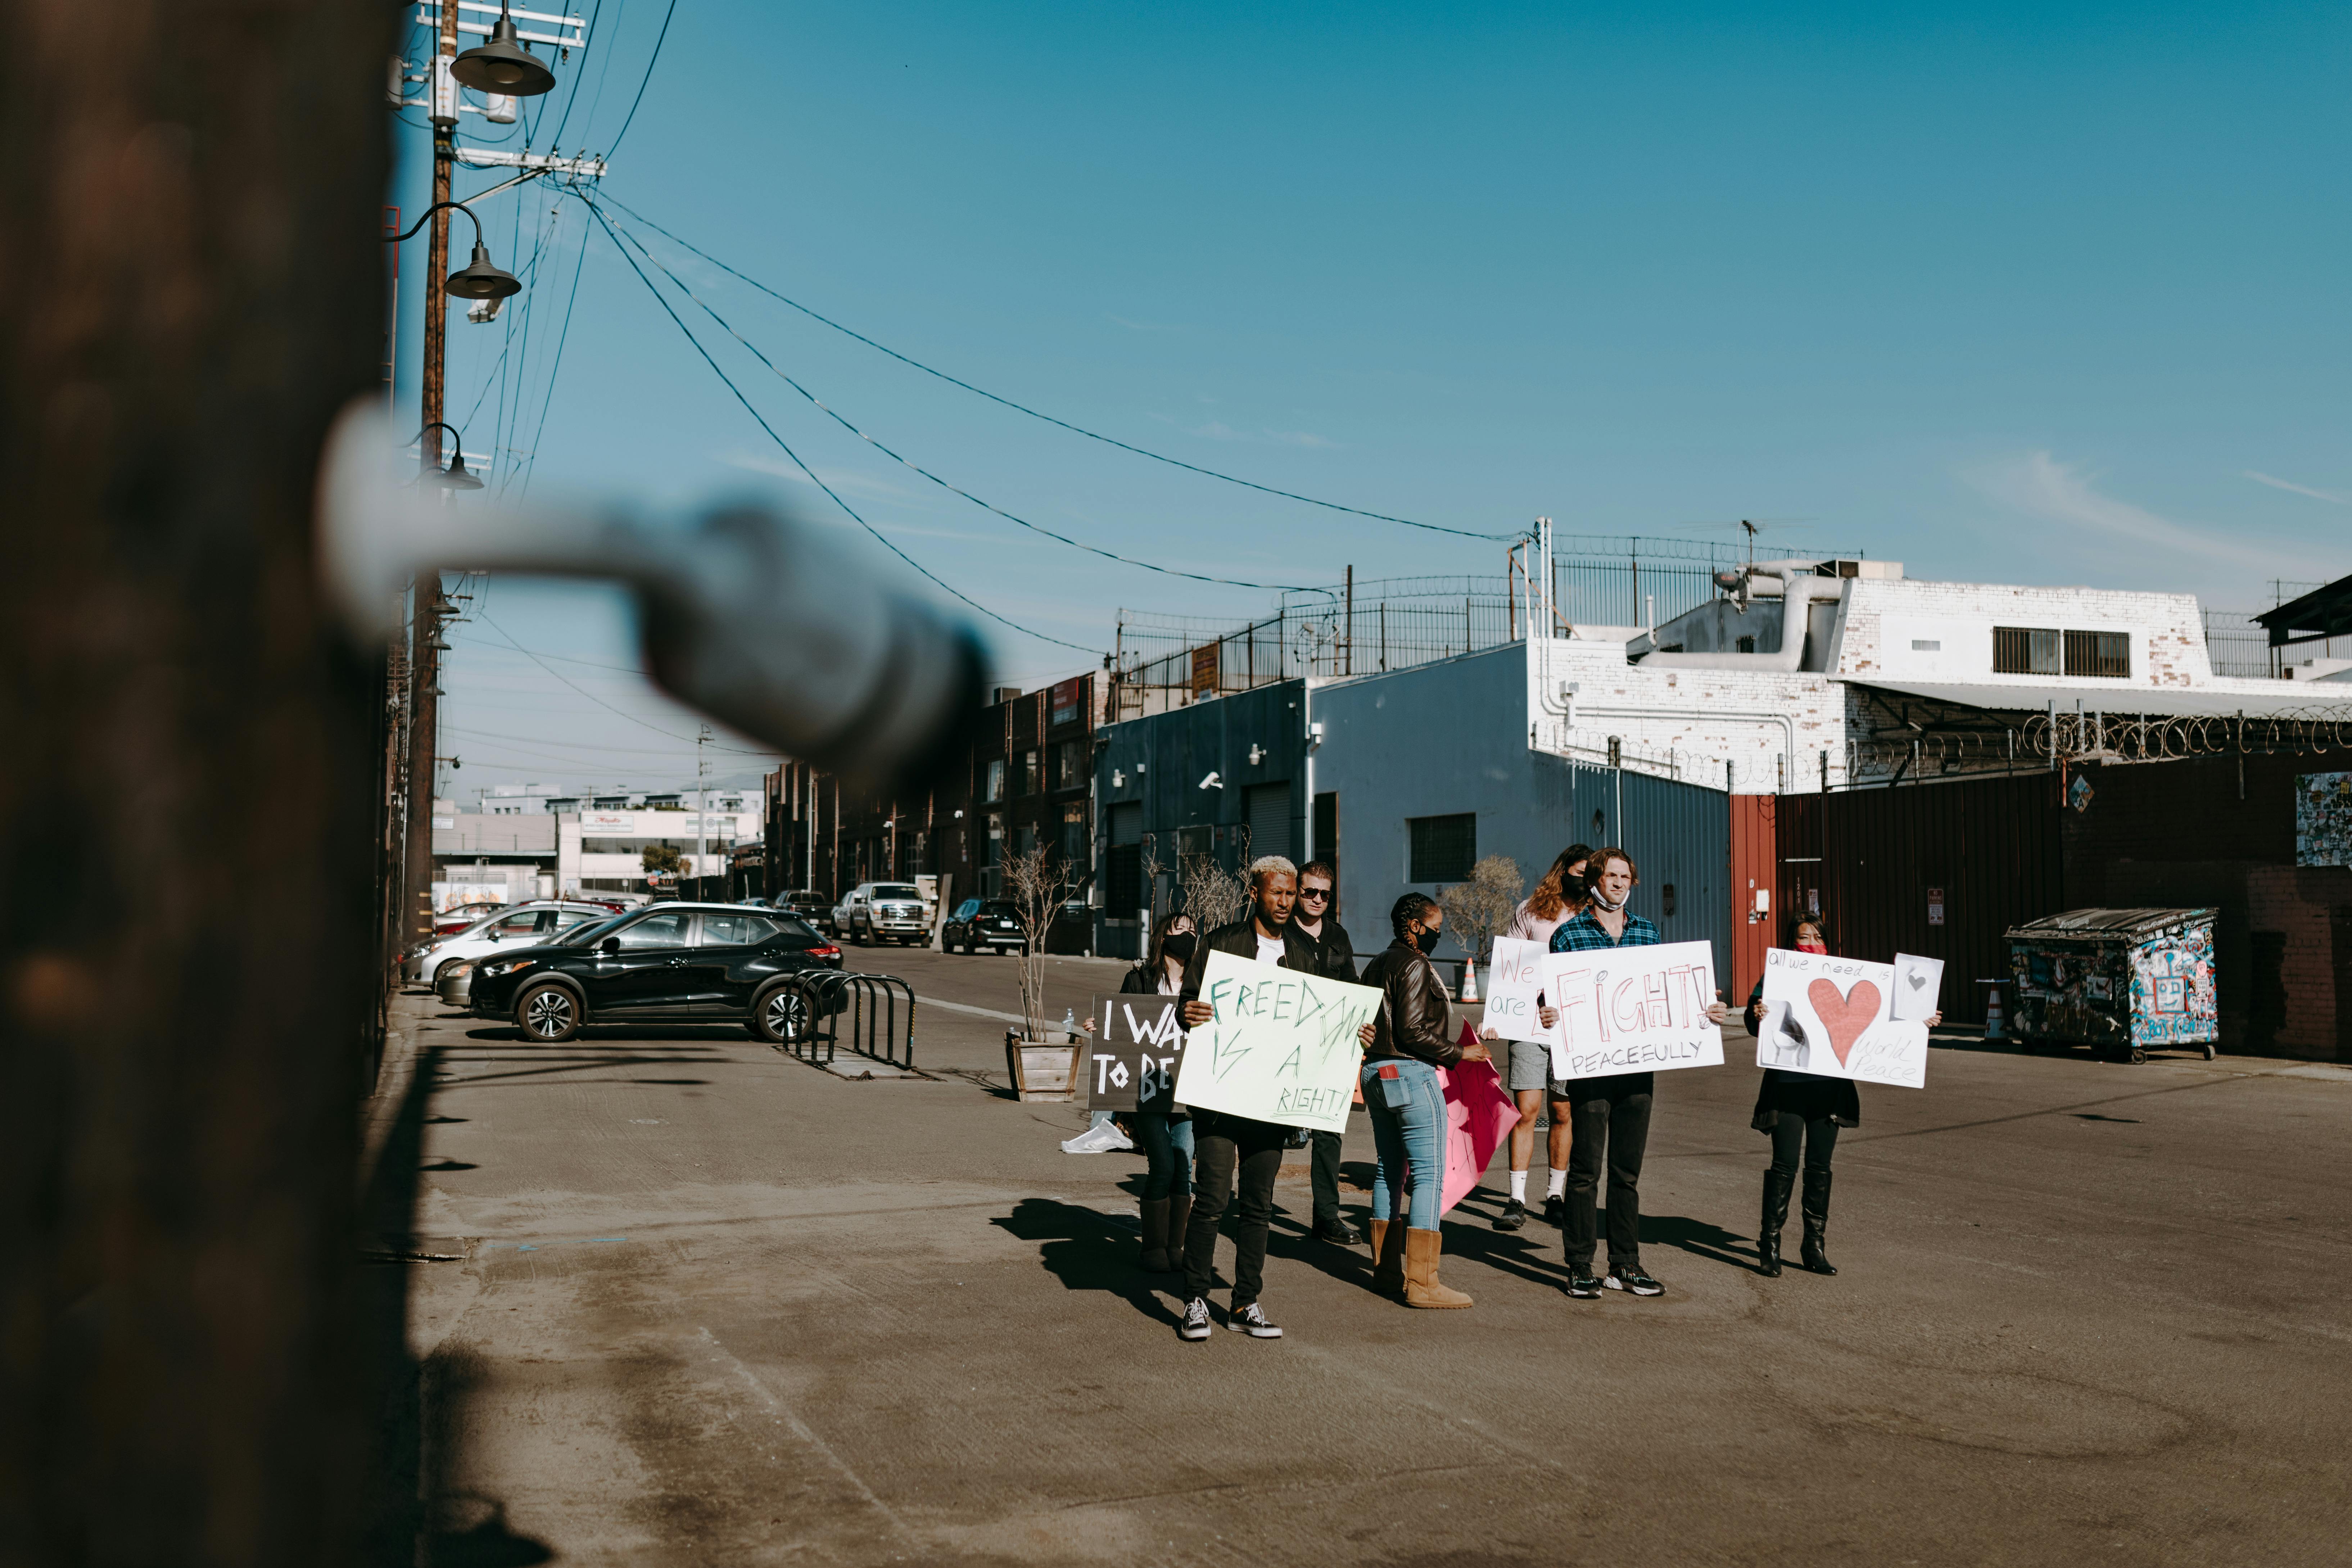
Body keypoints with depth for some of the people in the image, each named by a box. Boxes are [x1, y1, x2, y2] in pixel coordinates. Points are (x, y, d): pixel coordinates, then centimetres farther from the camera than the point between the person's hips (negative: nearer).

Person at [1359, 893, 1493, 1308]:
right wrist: (1460, 1053, -11)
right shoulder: (1415, 965, -12)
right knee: (1429, 1175, -8)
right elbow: (1413, 1030, -19)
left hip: (1375, 1072, 10)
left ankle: (1386, 1270, 19)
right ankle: (1422, 1283, -10)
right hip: (1411, 1073, -10)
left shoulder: (1377, 964, 15)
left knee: (1389, 1171, 14)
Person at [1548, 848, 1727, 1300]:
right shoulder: (1569, 934, 0)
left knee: (1628, 1171, 11)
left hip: (1637, 1067, 4)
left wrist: (1706, 1014, 3)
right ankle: (1581, 1268, 9)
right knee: (1585, 1171, 0)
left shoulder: (1648, 933, 12)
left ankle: (1625, 1266, 20)